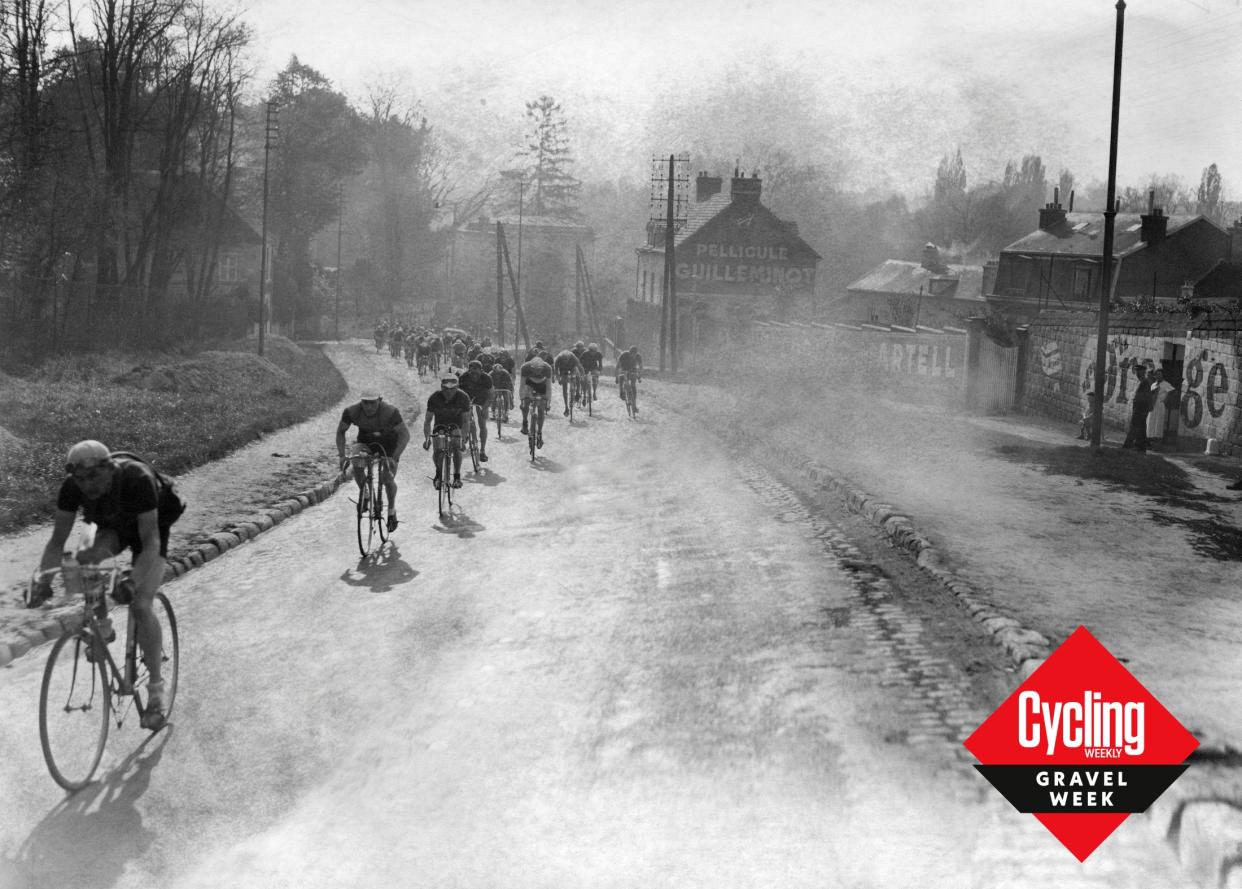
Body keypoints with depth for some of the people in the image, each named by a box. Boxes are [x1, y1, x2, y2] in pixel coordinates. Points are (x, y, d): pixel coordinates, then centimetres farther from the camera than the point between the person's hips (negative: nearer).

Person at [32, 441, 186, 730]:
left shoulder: (137, 479, -39)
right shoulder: (72, 487, -27)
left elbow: (151, 541, -38)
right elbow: (57, 541, -20)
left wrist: (134, 583, -50)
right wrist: (43, 582, -35)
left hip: (150, 525, -4)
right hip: (112, 526, 5)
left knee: (140, 605, -19)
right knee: (86, 562, -26)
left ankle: (157, 689, -7)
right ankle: (102, 627, 4)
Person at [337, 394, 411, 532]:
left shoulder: (390, 412, -34)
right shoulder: (351, 411, -26)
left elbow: (405, 434, -32)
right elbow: (340, 431, -11)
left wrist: (394, 457, -42)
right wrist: (342, 455, -23)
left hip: (389, 442, -2)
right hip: (366, 440, 2)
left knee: (387, 479, -13)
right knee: (356, 465, -26)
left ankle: (392, 511, 14)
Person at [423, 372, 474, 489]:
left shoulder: (463, 397, -24)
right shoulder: (435, 398, -23)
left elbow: (466, 420, -21)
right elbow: (428, 420, -17)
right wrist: (426, 438, -28)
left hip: (456, 425, -1)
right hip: (440, 424, 1)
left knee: (456, 447, -27)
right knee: (437, 449, -23)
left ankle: (457, 476, -11)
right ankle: (438, 473, 1)